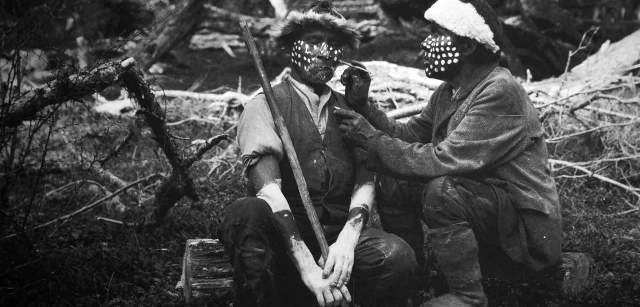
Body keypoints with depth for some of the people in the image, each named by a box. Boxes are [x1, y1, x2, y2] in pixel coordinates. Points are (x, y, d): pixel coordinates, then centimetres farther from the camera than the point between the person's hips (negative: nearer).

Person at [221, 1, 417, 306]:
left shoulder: (349, 109, 15)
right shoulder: (264, 105, 1)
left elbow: (366, 181, 3)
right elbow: (269, 189, -13)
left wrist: (347, 239, -19)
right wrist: (306, 264, -26)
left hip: (342, 234, 3)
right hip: (284, 238, -3)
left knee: (397, 255, -28)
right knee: (246, 212, -35)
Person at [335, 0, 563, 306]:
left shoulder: (500, 92, -24)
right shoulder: (449, 91, 7)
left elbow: (444, 159, -30)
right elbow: (409, 136, 6)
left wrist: (373, 140, -23)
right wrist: (362, 108, -7)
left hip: (528, 229, -9)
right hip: (482, 204, 9)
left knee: (442, 190, -31)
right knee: (394, 183, 1)